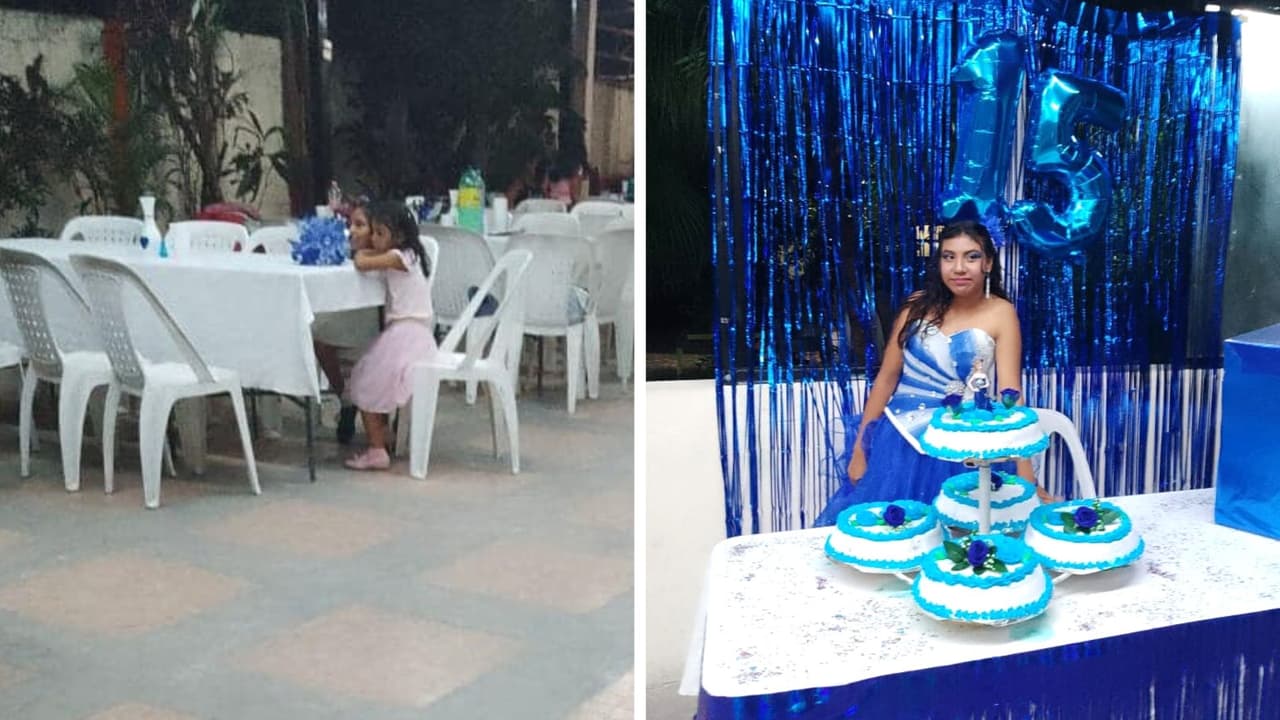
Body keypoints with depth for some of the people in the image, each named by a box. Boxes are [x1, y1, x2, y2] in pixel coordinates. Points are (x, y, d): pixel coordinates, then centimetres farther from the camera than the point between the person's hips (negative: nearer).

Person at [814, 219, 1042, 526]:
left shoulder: (1000, 313, -8)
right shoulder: (920, 306, -1)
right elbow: (887, 378, 4)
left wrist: (1027, 480, -19)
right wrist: (859, 449, 5)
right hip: (900, 444, 2)